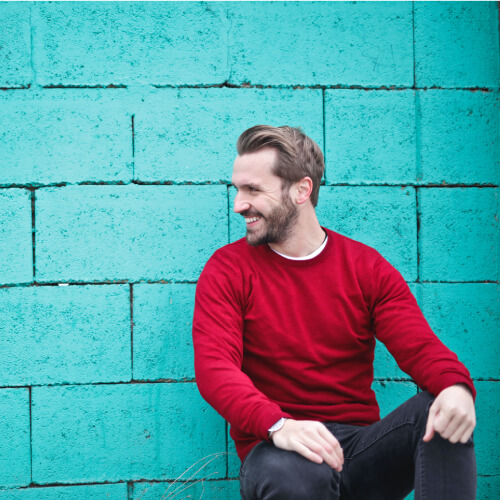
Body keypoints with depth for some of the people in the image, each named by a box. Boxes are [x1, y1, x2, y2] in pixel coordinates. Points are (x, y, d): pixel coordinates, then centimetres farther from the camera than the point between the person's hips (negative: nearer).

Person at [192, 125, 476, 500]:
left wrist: (456, 385, -28)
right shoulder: (227, 270, 2)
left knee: (443, 411, -26)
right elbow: (214, 367, -11)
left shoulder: (366, 268, 9)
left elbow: (420, 347, -1)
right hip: (278, 450, -2)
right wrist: (279, 425, -33)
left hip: (361, 446, 3)